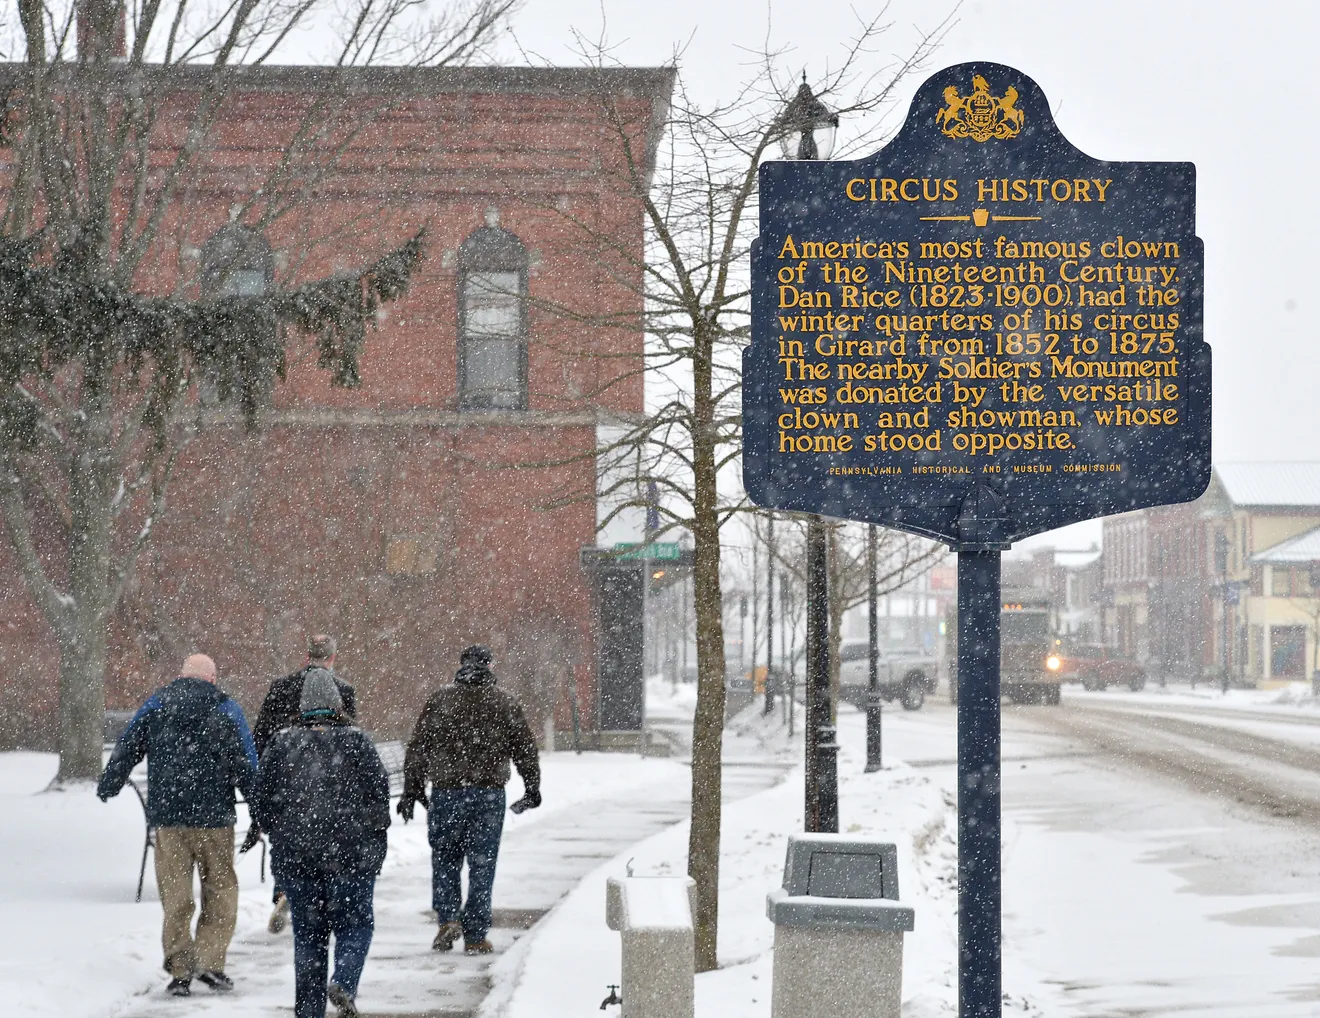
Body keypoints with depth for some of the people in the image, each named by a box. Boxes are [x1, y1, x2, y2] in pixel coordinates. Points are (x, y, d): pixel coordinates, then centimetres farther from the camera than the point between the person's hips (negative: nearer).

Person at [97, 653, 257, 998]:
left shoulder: (155, 705, 7)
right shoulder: (227, 710, 2)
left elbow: (125, 750, 12)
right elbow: (247, 765, -1)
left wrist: (106, 788, 28)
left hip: (166, 815, 2)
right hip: (214, 816, -2)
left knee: (174, 895, 6)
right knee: (220, 890, 9)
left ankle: (180, 970, 2)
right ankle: (209, 961, -1)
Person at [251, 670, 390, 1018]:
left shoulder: (282, 744, 2)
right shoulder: (355, 741, -5)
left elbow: (260, 798, 4)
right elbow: (378, 791, -8)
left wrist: (280, 833, 18)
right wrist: (374, 832, 6)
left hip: (295, 855, 3)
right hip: (350, 855, -2)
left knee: (308, 933, 10)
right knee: (354, 923, 8)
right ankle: (344, 983, -16)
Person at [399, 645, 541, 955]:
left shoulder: (440, 699, 2)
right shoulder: (505, 704, 5)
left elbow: (417, 747, 0)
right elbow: (526, 749, 8)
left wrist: (411, 789, 5)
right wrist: (532, 789, 19)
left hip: (447, 792, -1)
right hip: (489, 793, 1)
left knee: (445, 858, 14)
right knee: (482, 864, 4)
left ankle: (448, 918, -3)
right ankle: (475, 937, 4)